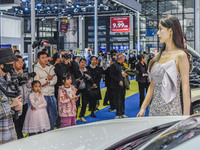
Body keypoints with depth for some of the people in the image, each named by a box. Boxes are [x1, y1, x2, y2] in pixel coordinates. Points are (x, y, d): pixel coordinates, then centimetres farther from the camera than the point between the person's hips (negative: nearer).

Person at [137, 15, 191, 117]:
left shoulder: (180, 55, -8)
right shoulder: (159, 55, 11)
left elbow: (185, 88, -12)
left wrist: (186, 117, -16)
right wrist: (143, 108, 8)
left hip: (171, 110, -6)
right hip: (154, 108, 6)